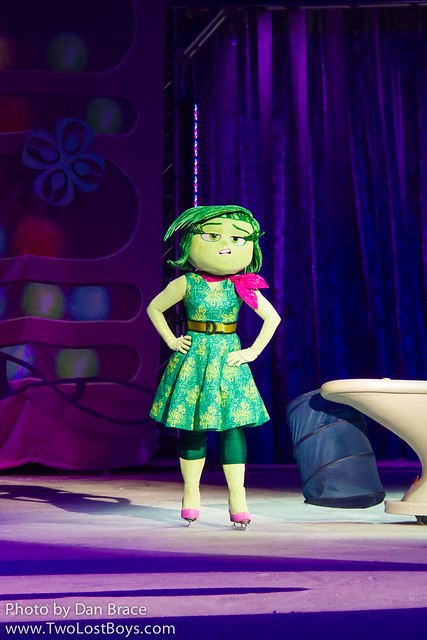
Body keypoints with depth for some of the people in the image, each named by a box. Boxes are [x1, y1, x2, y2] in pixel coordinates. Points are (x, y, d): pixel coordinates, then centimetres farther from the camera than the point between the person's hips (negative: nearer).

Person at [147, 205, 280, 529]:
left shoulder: (241, 286, -1)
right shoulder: (186, 283, -3)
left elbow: (272, 317, 5)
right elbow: (154, 308, 11)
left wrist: (253, 352, 0)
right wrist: (171, 340, 4)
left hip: (228, 359, 0)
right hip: (193, 359, 0)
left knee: (232, 425, -5)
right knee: (191, 426, 3)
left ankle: (237, 497, -1)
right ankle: (191, 494, 16)